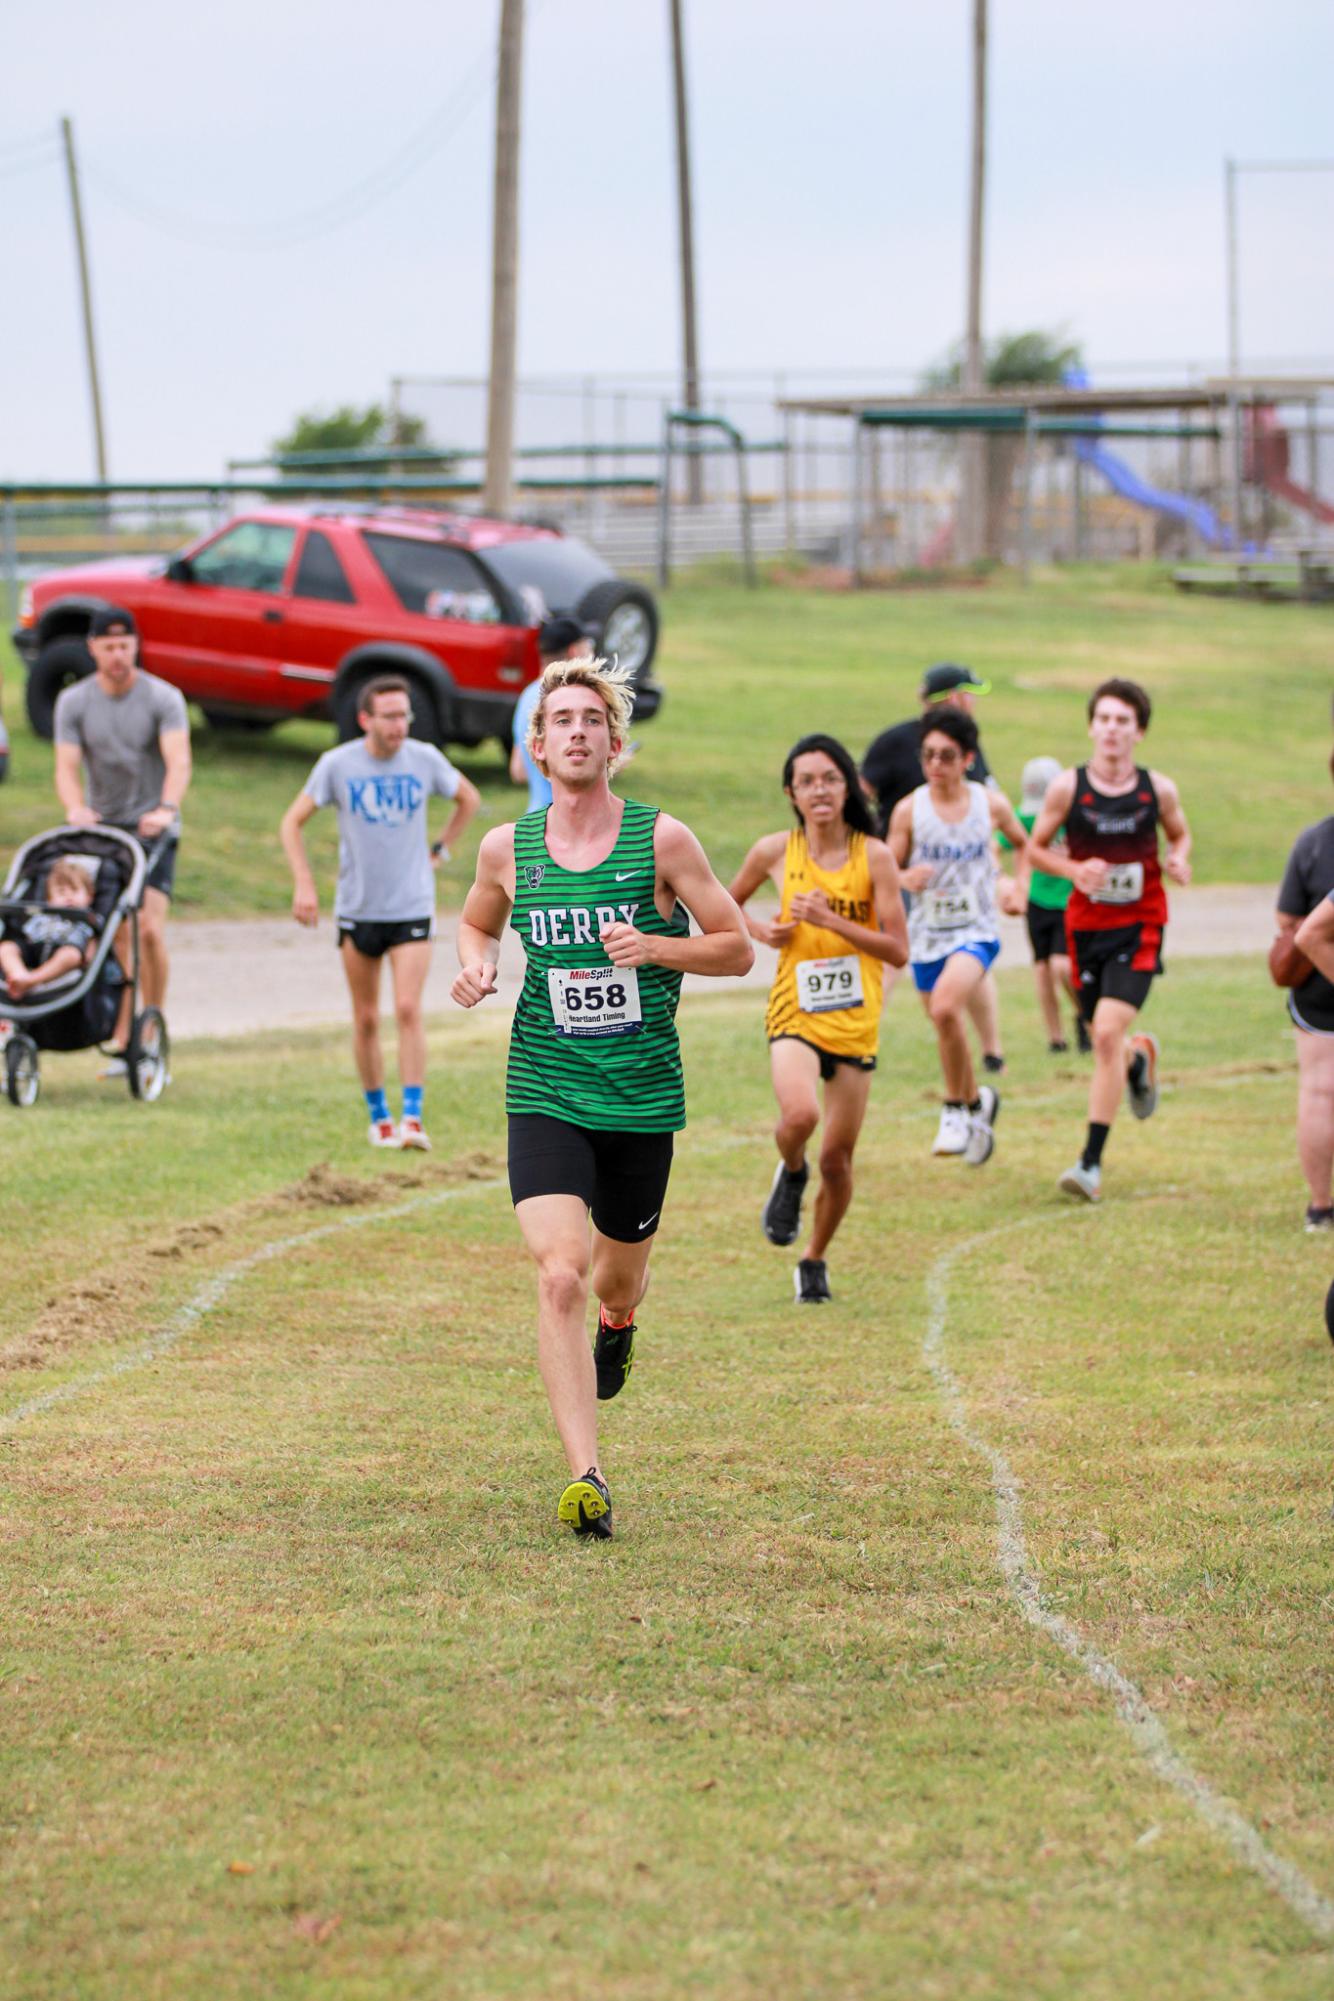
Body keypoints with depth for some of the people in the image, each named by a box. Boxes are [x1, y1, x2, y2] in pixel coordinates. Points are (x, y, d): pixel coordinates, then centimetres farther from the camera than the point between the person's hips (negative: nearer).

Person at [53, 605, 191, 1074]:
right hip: (102, 826, 2)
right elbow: (67, 766, -10)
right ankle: (122, 1042, 3)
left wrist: (166, 808, -40)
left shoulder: (163, 699, -8)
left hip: (152, 829, -2)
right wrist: (75, 807, -32)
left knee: (149, 929, -16)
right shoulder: (73, 702, 0)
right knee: (114, 935, -1)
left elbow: (179, 760, -21)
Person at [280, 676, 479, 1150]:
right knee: (366, 1019, 7)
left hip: (412, 910, -1)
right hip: (357, 910, 1)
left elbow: (468, 798, 17)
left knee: (408, 1010, -13)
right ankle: (377, 1115, 21)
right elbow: (293, 821, 1)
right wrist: (303, 884, -9)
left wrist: (440, 850, 8)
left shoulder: (425, 760, -3)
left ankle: (413, 1117, -12)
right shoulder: (338, 764, -7)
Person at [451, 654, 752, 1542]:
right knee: (560, 1276, -17)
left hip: (643, 1099, 0)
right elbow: (478, 922, 23)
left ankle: (620, 1320, 56)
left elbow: (738, 947, 0)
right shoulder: (507, 848, 2)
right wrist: (475, 965, 0)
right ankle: (586, 1477, -18)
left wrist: (654, 946, -17)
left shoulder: (662, 839, -5)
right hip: (545, 1096, 0)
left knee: (619, 1276, 16)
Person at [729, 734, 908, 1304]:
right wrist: (759, 930, -2)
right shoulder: (774, 851, -1)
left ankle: (814, 1260, 30)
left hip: (855, 1021, 1)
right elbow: (727, 904, 18)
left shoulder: (873, 855, -4)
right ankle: (791, 1173, 6)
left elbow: (898, 949, -7)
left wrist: (831, 919, -17)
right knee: (799, 1114, -29)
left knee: (837, 1158, 6)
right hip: (794, 1013, -1)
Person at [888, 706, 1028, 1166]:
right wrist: (905, 878, -23)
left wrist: (1019, 885, 2)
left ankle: (956, 1109, -11)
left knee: (946, 1006, -28)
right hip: (927, 933, 3)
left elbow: (1022, 843, 17)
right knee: (946, 1028, 13)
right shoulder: (909, 809, -6)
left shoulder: (991, 804, -3)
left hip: (976, 930, -3)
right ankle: (978, 1101, 42)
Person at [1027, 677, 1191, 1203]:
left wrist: (1178, 860, -7)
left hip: (1139, 926, -2)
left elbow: (1180, 833, 15)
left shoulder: (1157, 789, -4)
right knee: (1103, 1039, 10)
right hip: (1087, 923, 2)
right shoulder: (1068, 786, -6)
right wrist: (1075, 869, -15)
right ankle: (1142, 1056, 52)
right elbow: (1036, 848, 4)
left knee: (1108, 1033, -16)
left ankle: (1092, 1162, -13)